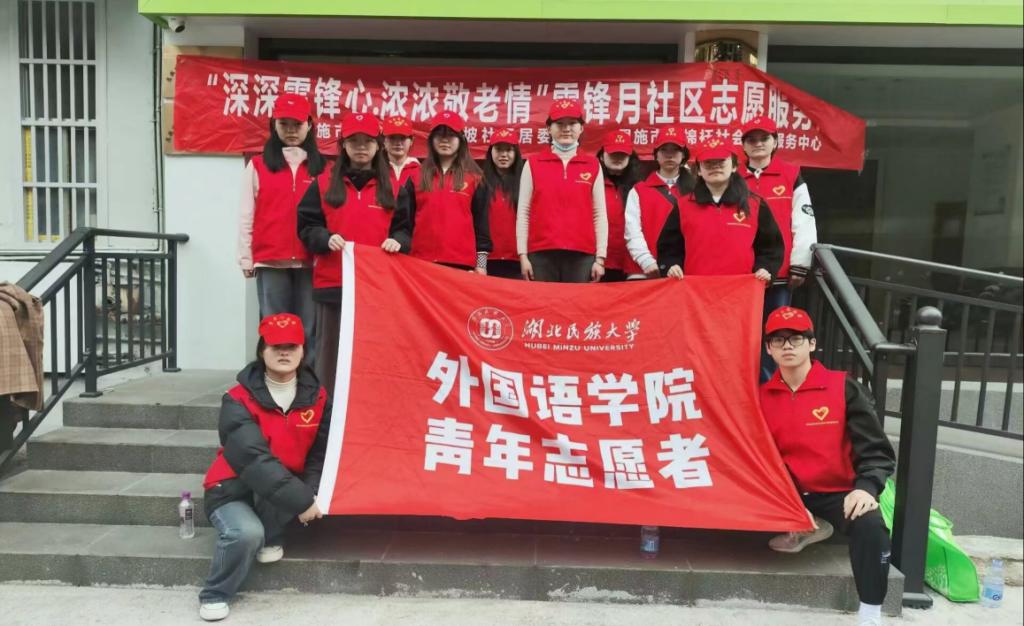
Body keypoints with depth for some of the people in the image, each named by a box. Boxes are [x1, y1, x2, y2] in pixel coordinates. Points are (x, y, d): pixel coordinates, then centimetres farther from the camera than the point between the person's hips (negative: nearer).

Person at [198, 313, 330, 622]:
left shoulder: (316, 397, -5)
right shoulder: (239, 400, -19)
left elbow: (319, 454, -3)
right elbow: (254, 459, -30)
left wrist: (309, 493, -23)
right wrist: (301, 501, -34)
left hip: (275, 499, 3)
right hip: (233, 489, -3)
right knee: (246, 533, -32)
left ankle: (270, 539, 0)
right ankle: (214, 595, -4)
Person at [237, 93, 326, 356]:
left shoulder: (323, 167, 9)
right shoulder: (258, 166, 9)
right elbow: (247, 216, 8)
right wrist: (246, 258, 3)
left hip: (311, 262, 0)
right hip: (270, 262, 0)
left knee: (309, 330, 2)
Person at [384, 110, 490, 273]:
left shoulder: (473, 177, 7)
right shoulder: (417, 176, 11)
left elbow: (481, 220, 6)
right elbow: (404, 217, 9)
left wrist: (481, 262, 1)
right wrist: (398, 239, -10)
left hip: (462, 262, -1)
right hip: (422, 261, 1)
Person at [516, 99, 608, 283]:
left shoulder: (593, 166, 8)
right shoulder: (532, 164, 7)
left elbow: (600, 215, 6)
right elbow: (523, 213, 5)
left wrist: (600, 258, 0)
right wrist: (523, 255, -2)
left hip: (582, 255, 1)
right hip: (541, 254, 0)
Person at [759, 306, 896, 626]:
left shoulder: (844, 388, -6)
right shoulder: (763, 396, 2)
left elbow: (876, 449, -8)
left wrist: (866, 487, -26)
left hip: (837, 493, -4)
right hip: (788, 494, 4)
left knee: (870, 526, -33)